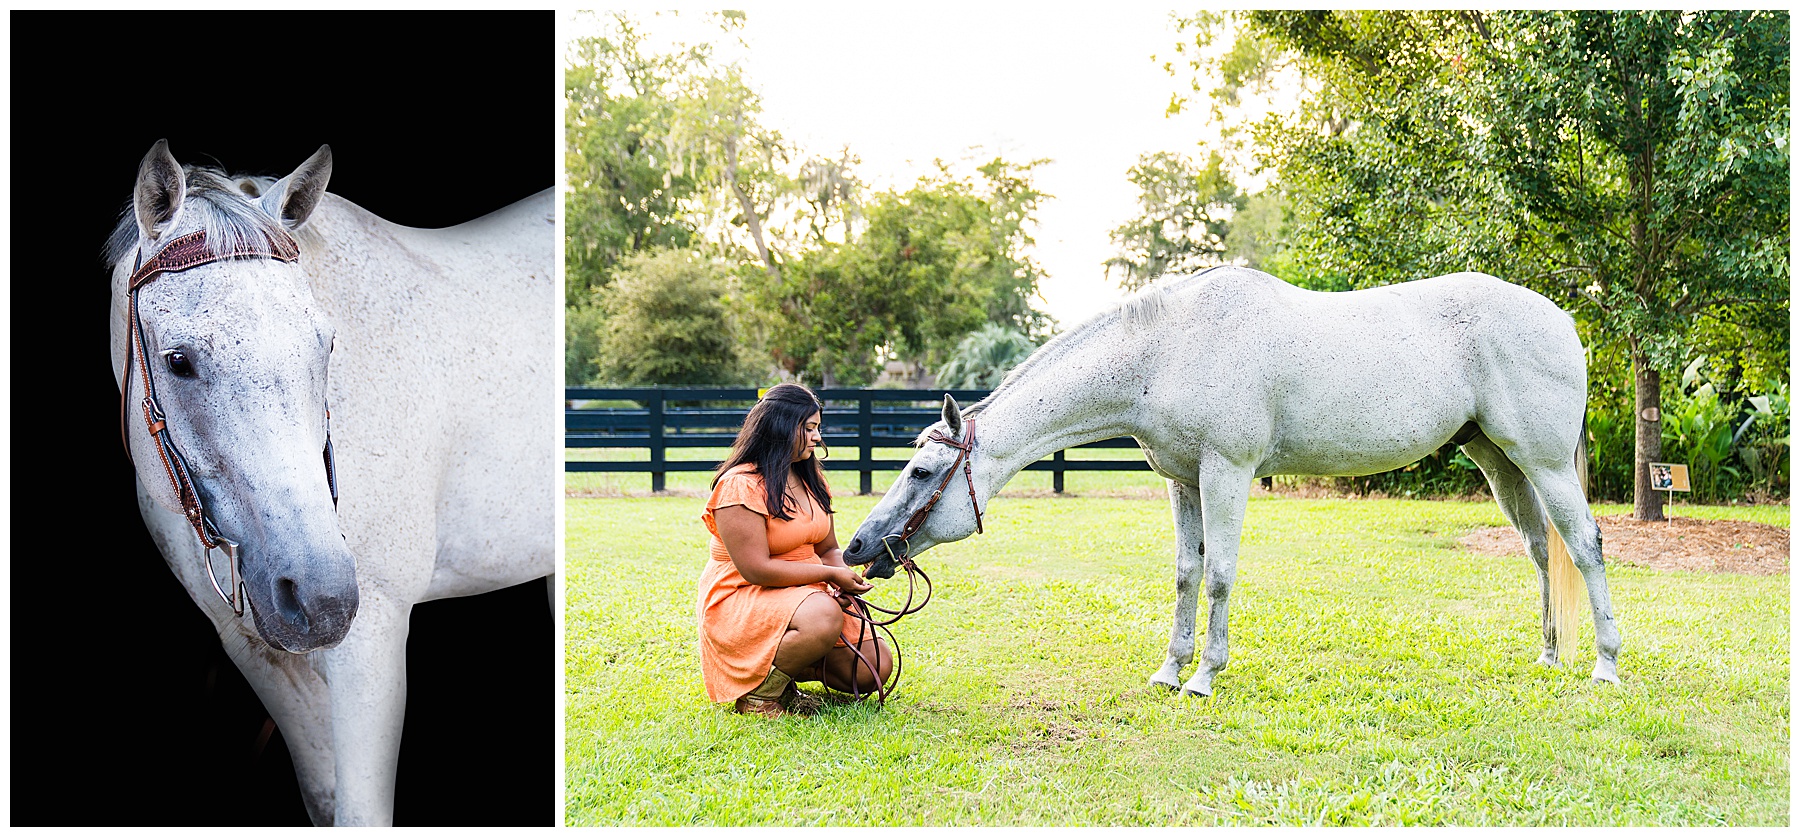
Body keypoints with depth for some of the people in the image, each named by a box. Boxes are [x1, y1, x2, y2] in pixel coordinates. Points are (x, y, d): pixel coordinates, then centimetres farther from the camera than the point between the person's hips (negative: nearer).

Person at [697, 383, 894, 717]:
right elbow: (756, 569, -23)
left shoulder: (810, 478, 11)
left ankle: (789, 666, 15)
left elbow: (828, 549, 14)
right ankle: (759, 691, -15)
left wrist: (844, 580, -10)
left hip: (805, 594, 8)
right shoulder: (740, 485, -17)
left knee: (874, 667, -7)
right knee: (823, 616, -38)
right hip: (741, 601, -8)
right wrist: (830, 574, -19)